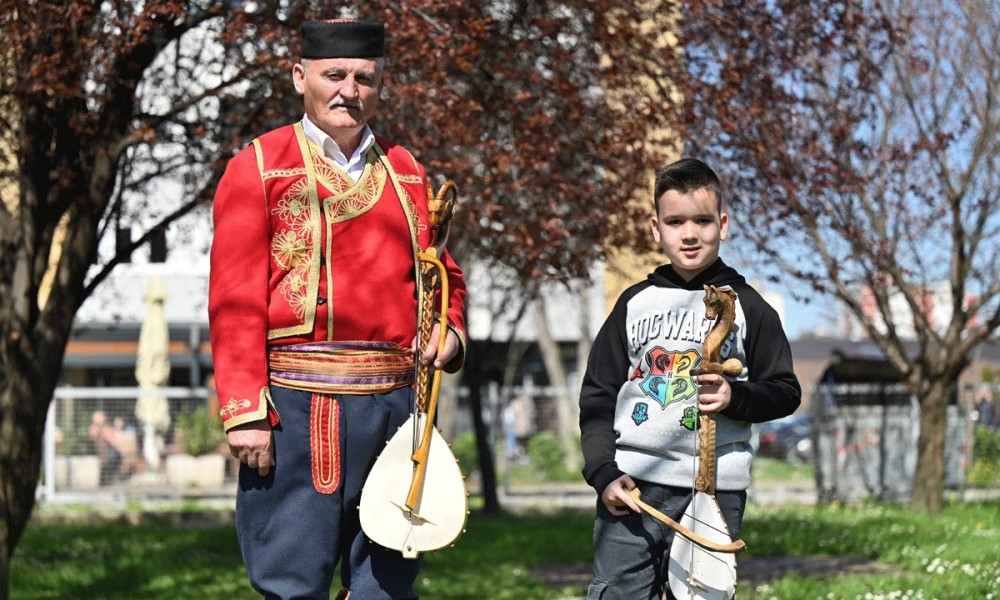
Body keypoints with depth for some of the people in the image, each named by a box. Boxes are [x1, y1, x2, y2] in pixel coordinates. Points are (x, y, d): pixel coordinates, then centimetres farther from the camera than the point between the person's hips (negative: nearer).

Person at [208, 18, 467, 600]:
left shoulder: (406, 171, 15)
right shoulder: (259, 167, 1)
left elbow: (444, 274, 25)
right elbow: (235, 302, -5)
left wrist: (450, 333, 3)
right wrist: (245, 412, -13)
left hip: (395, 404, 5)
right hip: (296, 406, -4)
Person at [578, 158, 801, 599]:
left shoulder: (747, 307, 7)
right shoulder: (635, 303, 11)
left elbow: (786, 392, 9)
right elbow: (597, 395, 11)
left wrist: (736, 397, -12)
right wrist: (604, 473, -2)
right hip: (630, 484, 1)